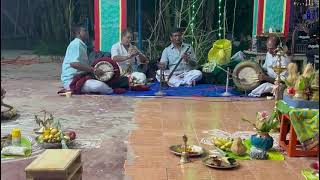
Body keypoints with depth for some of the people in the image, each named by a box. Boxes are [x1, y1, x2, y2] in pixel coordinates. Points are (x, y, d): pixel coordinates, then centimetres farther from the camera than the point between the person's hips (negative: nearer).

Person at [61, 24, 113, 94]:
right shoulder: (76, 43, -11)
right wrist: (94, 70, -23)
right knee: (100, 86, -29)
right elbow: (74, 63, -26)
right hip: (72, 80, -11)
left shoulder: (82, 45, 21)